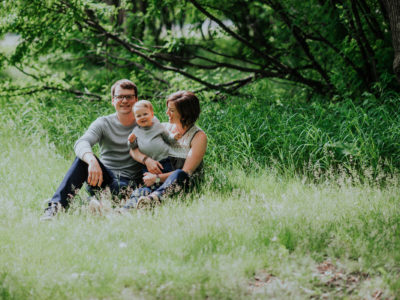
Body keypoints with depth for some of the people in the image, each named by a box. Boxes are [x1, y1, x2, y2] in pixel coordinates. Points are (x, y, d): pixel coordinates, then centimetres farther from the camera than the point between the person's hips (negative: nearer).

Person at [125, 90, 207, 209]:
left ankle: (154, 200, -65)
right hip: (159, 186, 3)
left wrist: (157, 178, -17)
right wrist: (147, 160, -11)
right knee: (141, 192, -33)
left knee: (179, 174, -39)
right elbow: (133, 150, 11)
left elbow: (186, 172, -9)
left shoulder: (199, 137, 0)